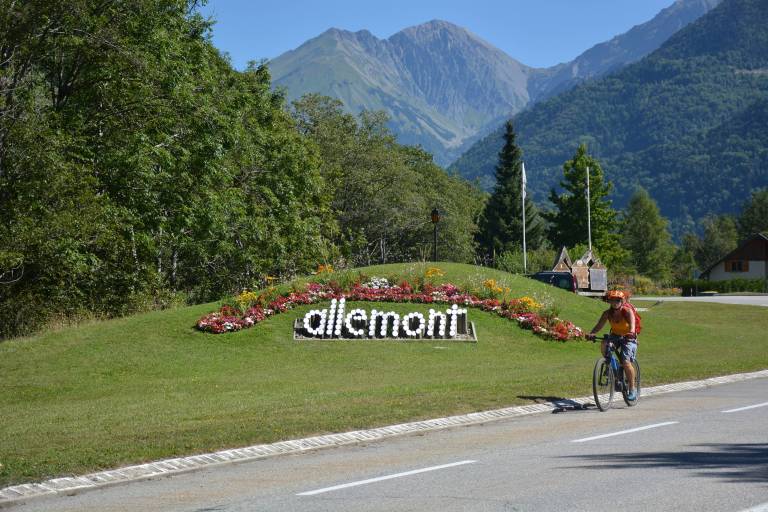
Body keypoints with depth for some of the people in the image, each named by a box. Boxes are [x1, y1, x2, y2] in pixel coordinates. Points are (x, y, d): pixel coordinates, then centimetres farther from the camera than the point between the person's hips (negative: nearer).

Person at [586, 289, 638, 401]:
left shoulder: (627, 312, -20)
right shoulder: (607, 313, -11)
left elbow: (632, 323, -39)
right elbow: (599, 325, -23)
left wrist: (631, 332, -62)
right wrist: (591, 334, -44)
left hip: (628, 338, -4)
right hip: (615, 336, 4)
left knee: (626, 362, -21)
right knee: (604, 345, -30)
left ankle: (632, 389, -8)